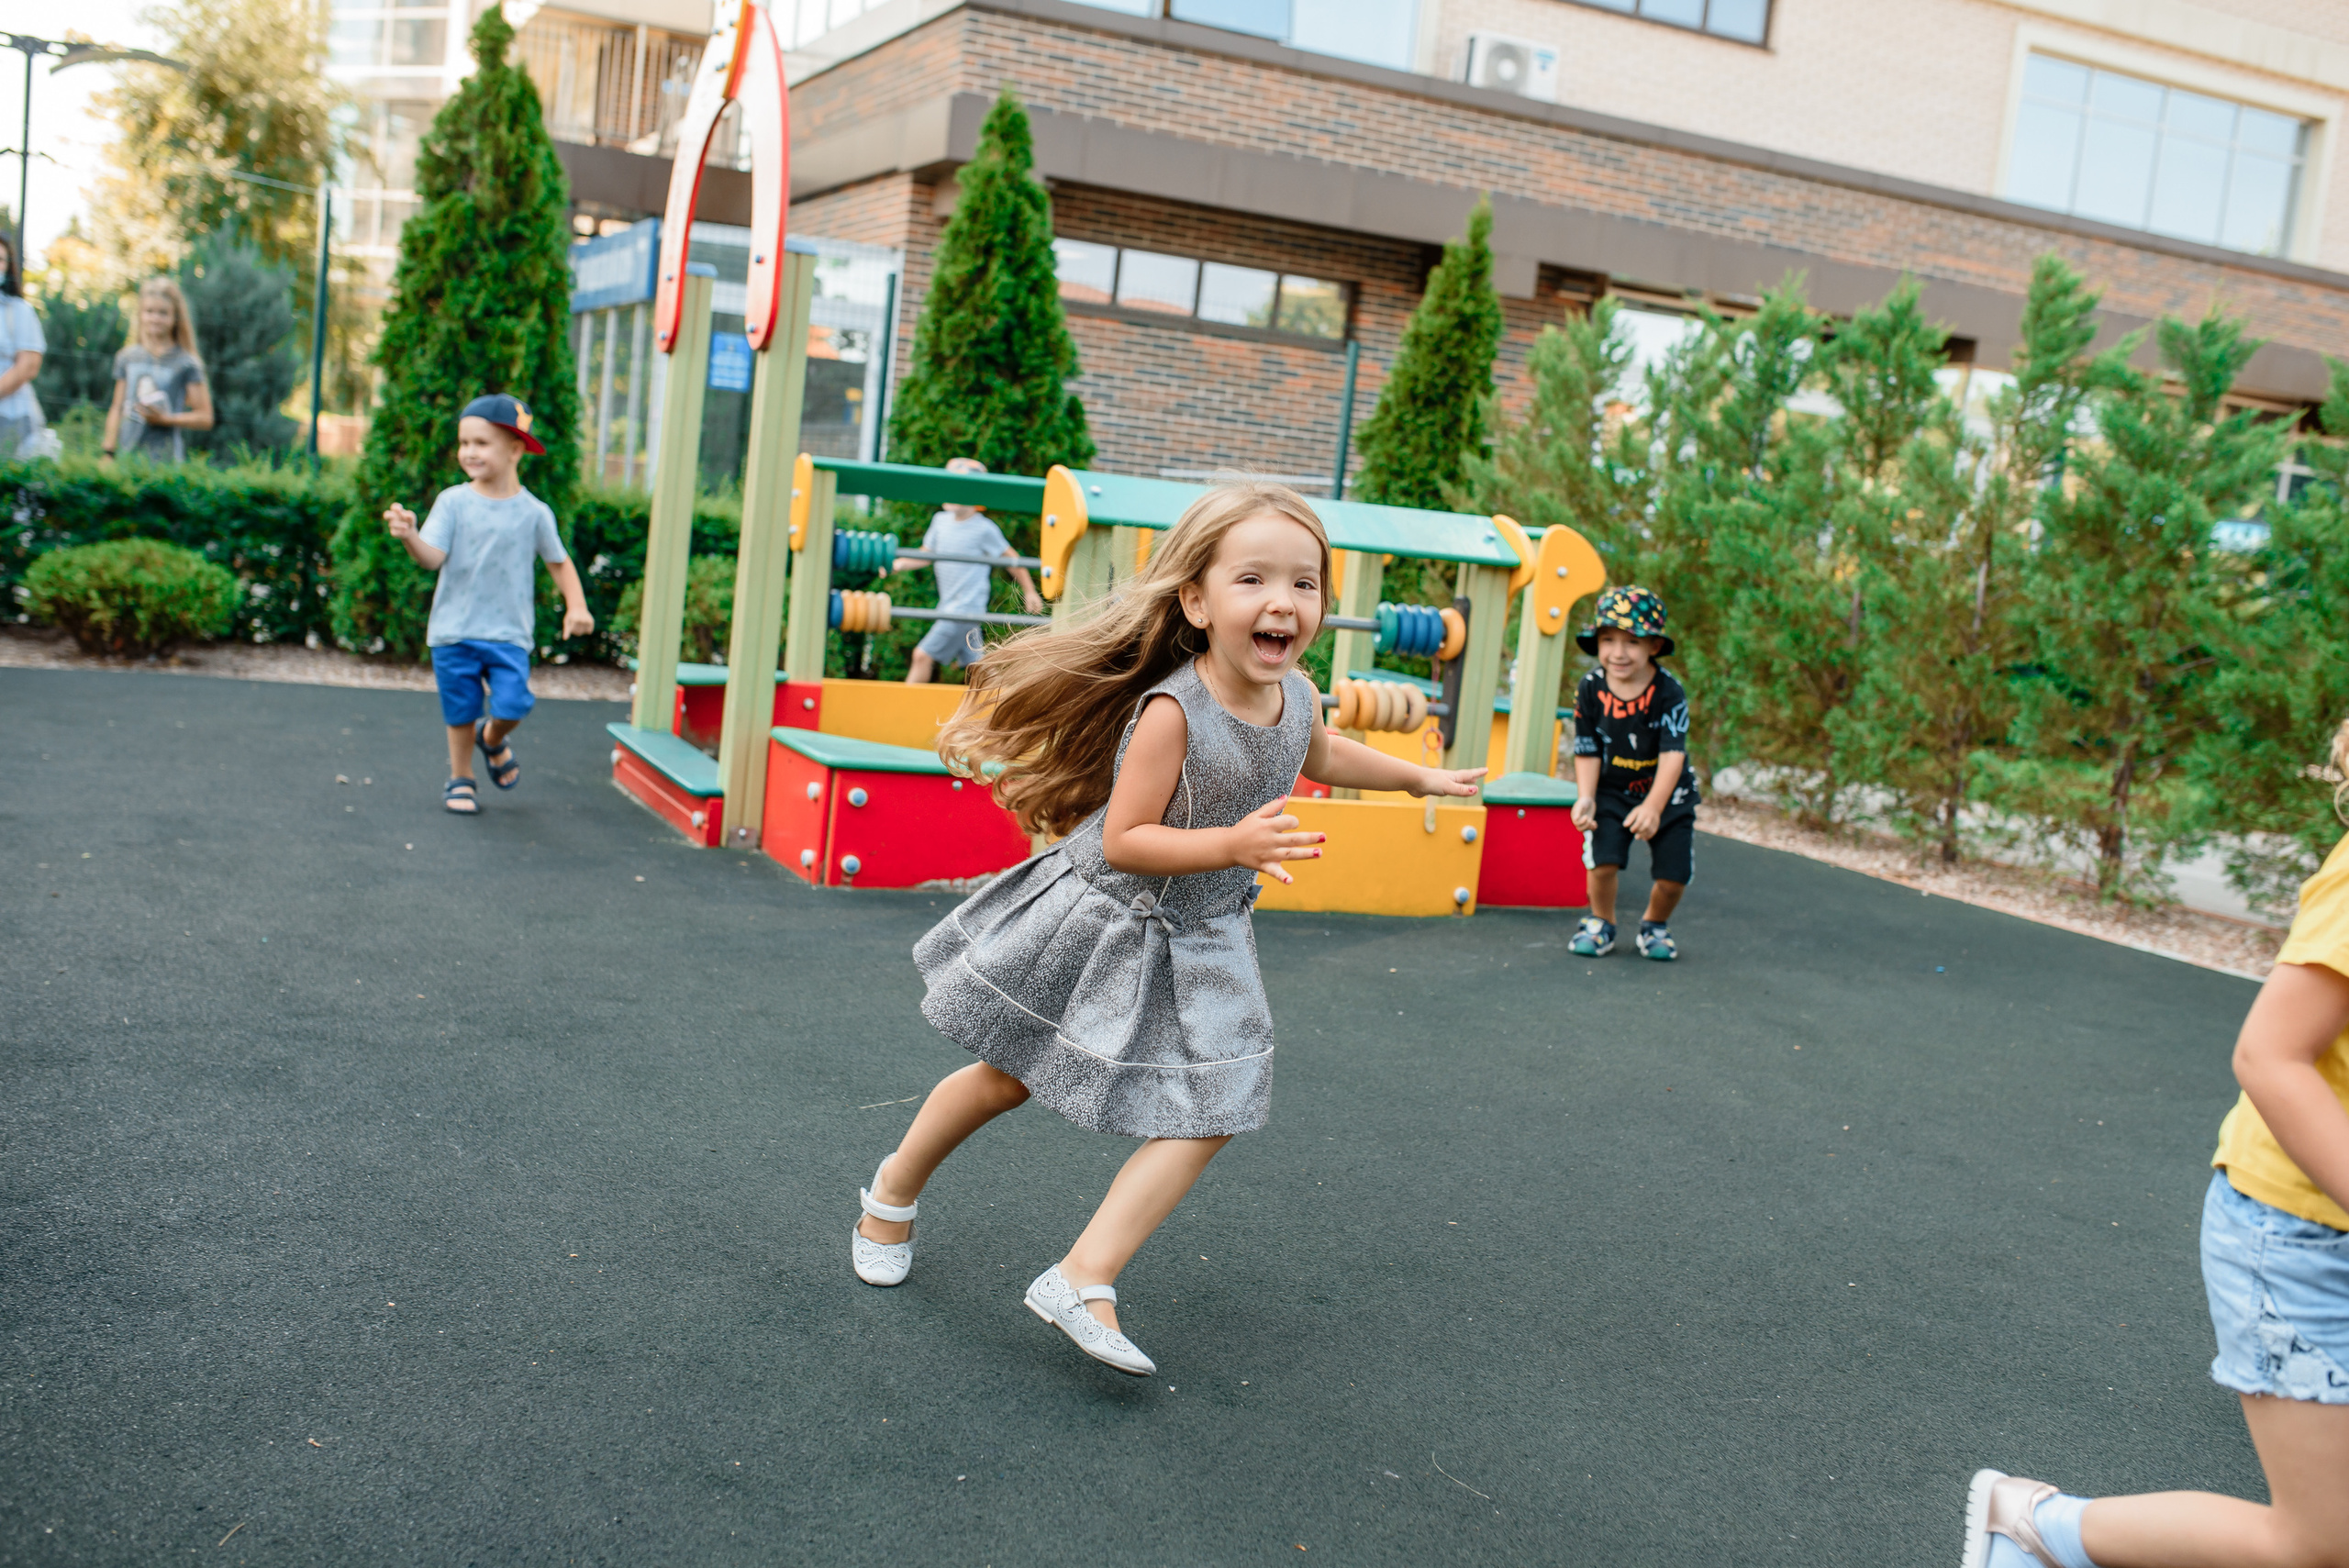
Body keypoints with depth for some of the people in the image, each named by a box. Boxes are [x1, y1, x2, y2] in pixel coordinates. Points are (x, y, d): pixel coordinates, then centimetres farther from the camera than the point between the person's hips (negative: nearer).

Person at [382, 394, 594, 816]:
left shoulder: (533, 512, 0)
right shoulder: (453, 501, -3)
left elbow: (559, 561, 13)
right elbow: (432, 557, -11)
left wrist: (576, 607, 2)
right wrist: (410, 535, -30)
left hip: (509, 633, 0)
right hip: (454, 628, 0)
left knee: (512, 704, -13)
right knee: (461, 710, 8)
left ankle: (493, 738, 22)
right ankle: (461, 779, 30)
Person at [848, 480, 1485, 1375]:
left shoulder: (1296, 696, -9)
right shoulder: (1171, 711, -30)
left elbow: (1320, 755, 16)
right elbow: (1123, 841, -28)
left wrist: (1422, 778, 25)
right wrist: (1235, 844, -40)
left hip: (1199, 943, 6)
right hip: (1103, 920, -5)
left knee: (1209, 1116, -4)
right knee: (1005, 1078, 11)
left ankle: (1083, 1282, 0)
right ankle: (893, 1192, 37)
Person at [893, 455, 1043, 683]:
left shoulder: (984, 529, -10)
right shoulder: (941, 520, 8)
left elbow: (1011, 558, 0)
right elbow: (927, 553, 19)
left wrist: (1029, 592, 7)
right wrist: (900, 563, 1)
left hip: (966, 608, -7)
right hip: (947, 605, 7)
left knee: (923, 655, -10)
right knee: (976, 664, 10)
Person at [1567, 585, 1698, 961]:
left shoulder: (1669, 693, -20)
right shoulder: (1590, 690, -13)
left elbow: (1673, 754, -25)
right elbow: (1588, 751, -6)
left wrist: (1653, 807, -36)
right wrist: (1585, 799, -19)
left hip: (1667, 793, -1)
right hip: (1611, 791, 1)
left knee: (1674, 874, -6)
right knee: (1602, 860, -19)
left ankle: (1655, 924, 28)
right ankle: (1601, 923, 11)